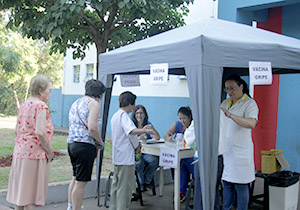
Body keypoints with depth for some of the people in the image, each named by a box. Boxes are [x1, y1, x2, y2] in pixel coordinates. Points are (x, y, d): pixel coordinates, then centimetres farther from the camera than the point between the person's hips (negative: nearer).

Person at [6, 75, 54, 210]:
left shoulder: (24, 104, 11)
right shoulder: (41, 106, -14)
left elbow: (17, 130, 15)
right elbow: (40, 132, -22)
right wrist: (50, 151, -13)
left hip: (19, 152, 8)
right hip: (35, 153, -8)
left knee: (20, 190, 15)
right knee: (31, 193, 0)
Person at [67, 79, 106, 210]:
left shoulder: (76, 103, 19)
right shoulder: (93, 103, -8)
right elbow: (92, 127, -20)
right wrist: (100, 142, -4)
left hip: (71, 144, 9)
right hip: (84, 145, -9)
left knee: (75, 178, 21)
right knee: (81, 183, -2)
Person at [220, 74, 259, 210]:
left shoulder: (250, 103, -8)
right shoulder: (225, 103, 13)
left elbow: (251, 123, -25)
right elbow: (219, 122, 24)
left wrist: (230, 115, -34)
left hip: (240, 151, -6)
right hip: (225, 150, 6)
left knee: (241, 185, -1)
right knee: (227, 183, 12)